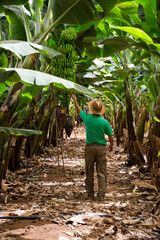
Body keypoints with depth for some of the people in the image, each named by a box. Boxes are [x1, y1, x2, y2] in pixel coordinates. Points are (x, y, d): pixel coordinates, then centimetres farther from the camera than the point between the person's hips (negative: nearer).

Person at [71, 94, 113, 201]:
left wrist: (75, 99, 32)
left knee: (89, 172, 12)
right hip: (101, 148, -1)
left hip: (90, 147, 1)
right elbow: (111, 137, -3)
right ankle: (101, 195, 0)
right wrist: (111, 146, 18)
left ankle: (90, 193, 19)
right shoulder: (105, 122, -7)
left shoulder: (87, 118, -5)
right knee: (101, 173, 3)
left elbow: (79, 110, 15)